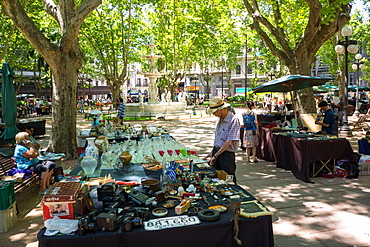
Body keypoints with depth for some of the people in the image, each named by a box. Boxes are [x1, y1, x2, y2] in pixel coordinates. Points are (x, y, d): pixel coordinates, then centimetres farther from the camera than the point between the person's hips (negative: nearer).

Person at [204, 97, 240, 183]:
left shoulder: (233, 120, -16)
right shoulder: (219, 119, 9)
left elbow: (229, 142, -19)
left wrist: (215, 156, -15)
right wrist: (212, 152, 14)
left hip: (227, 154, -7)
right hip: (217, 151, 7)